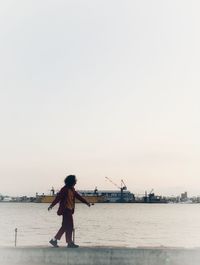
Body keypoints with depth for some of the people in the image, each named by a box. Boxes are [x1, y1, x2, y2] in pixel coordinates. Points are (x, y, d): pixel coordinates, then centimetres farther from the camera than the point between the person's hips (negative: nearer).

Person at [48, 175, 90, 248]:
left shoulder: (72, 189, 14)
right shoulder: (65, 189, -13)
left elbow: (78, 196, 23)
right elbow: (58, 197, -18)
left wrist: (86, 202, 29)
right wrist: (51, 205, -24)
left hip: (69, 210, 9)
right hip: (66, 210, -9)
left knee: (65, 226, 11)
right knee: (69, 226, -4)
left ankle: (54, 240, 16)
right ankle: (70, 243, 4)